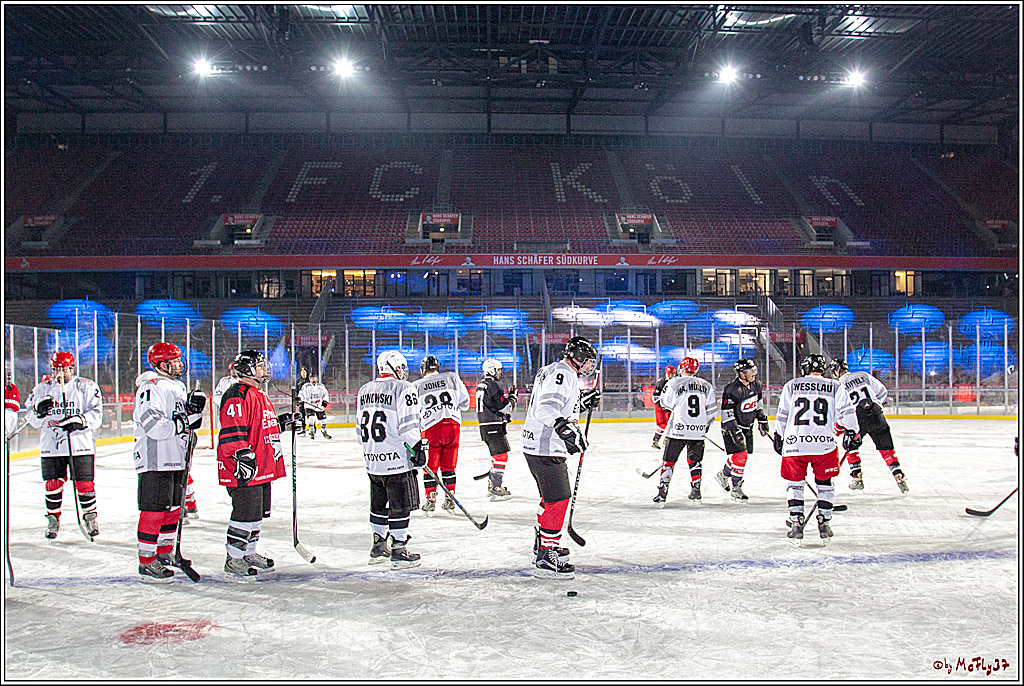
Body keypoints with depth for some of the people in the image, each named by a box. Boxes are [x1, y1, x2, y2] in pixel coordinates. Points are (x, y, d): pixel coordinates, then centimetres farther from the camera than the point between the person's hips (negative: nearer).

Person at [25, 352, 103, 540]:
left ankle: (90, 517, 15)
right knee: (52, 485, 5)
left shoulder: (87, 387, 2)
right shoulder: (42, 389, 11)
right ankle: (53, 520, 23)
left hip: (80, 445, -2)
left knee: (84, 484, -2)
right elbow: (33, 420, 8)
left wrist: (80, 421, -21)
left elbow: (96, 415, -3)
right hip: (50, 446, 3)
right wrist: (39, 411, -13)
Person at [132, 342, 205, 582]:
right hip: (155, 461, -10)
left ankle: (164, 553, 30)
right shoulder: (151, 388, -15)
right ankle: (146, 563, 0)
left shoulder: (178, 387, 16)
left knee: (173, 507, 17)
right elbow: (154, 426, -25)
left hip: (175, 459, 10)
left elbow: (188, 422, 19)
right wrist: (184, 422, -21)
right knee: (154, 510, -7)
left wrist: (194, 407, -1)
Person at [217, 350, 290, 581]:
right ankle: (233, 562, 2)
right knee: (245, 514, -8)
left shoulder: (260, 396, 20)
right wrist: (242, 454, -30)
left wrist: (282, 421, 21)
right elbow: (231, 431, -23)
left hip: (263, 469, 11)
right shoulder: (238, 395, -14)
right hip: (244, 470, -11)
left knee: (258, 513, 17)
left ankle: (248, 554, 30)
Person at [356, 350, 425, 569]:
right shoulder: (404, 389, -10)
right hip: (397, 459, -7)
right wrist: (418, 448, -10)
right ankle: (398, 550, 3)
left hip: (372, 461, 7)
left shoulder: (365, 390, 12)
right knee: (400, 505, 1)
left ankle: (379, 547, 26)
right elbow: (408, 424, -17)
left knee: (379, 504, 18)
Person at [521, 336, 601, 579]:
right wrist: (565, 429, -43)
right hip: (545, 448, -11)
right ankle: (545, 559, -9)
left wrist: (582, 400, 16)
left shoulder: (559, 373, 18)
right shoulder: (562, 374, -16)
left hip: (538, 445, 11)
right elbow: (546, 409, -30)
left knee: (552, 496, 24)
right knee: (558, 499, -10)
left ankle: (543, 543, 39)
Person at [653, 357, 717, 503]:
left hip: (678, 429, -3)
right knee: (694, 461, 20)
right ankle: (696, 490, 17)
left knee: (669, 460, 6)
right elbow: (712, 409, 7)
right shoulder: (706, 385, 6)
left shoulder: (674, 383, -4)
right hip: (699, 430, 3)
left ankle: (662, 491, 4)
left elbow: (666, 404, 3)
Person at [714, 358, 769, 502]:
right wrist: (734, 431, -26)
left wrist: (762, 420, 18)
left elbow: (758, 403, 18)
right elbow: (726, 412, -23)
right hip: (732, 426, -8)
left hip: (747, 427, 8)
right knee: (740, 455, -14)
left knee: (743, 455, 12)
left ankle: (723, 475, 35)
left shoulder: (756, 385, 0)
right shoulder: (732, 389, -24)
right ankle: (736, 488, -1)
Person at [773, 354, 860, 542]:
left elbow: (782, 415, 9)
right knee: (824, 483, 17)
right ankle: (824, 523, 13)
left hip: (794, 443, 0)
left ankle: (796, 522, 6)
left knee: (794, 482, 15)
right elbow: (846, 411, 0)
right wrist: (852, 433, 8)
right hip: (824, 443, 0)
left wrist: (778, 437, 18)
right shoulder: (834, 386, 9)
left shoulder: (791, 385, 9)